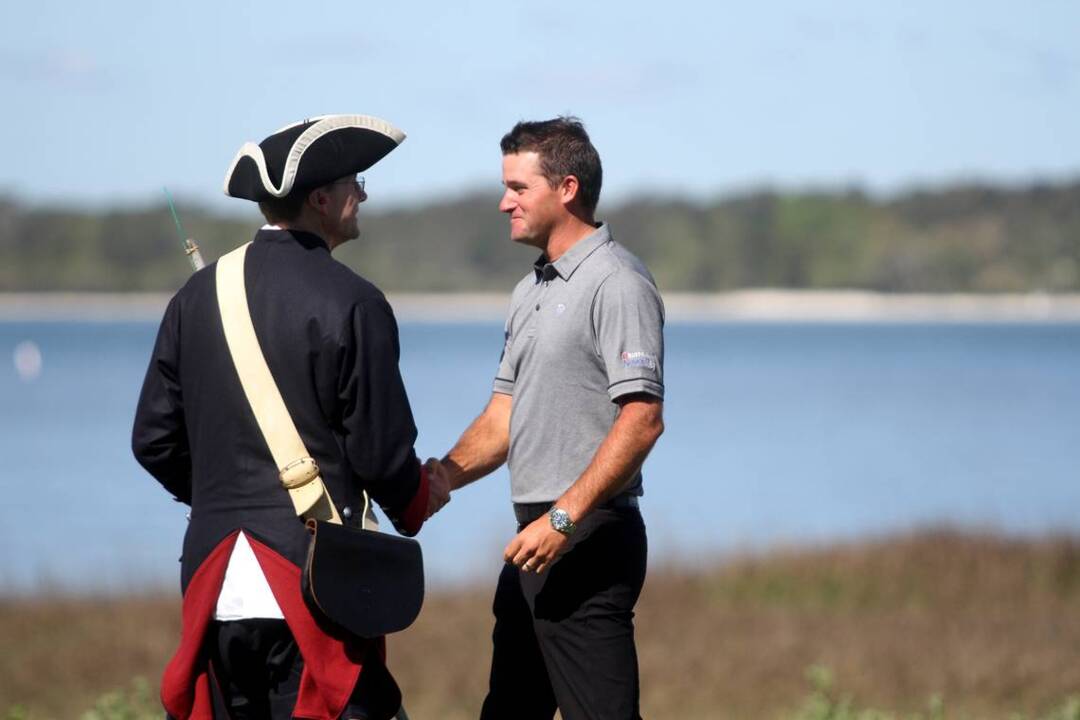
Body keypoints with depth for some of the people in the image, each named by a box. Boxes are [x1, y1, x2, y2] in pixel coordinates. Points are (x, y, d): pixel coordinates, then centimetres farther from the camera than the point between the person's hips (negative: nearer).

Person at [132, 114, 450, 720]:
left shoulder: (198, 296, 8)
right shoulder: (351, 304, -10)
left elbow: (154, 440, 10)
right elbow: (380, 450, -8)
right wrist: (420, 500, 13)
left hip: (217, 577, 6)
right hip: (314, 578, -6)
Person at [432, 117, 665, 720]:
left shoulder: (616, 282, -12)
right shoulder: (531, 291, 19)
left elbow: (642, 420, -20)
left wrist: (563, 517, -24)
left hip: (588, 537, -10)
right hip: (537, 535, 10)